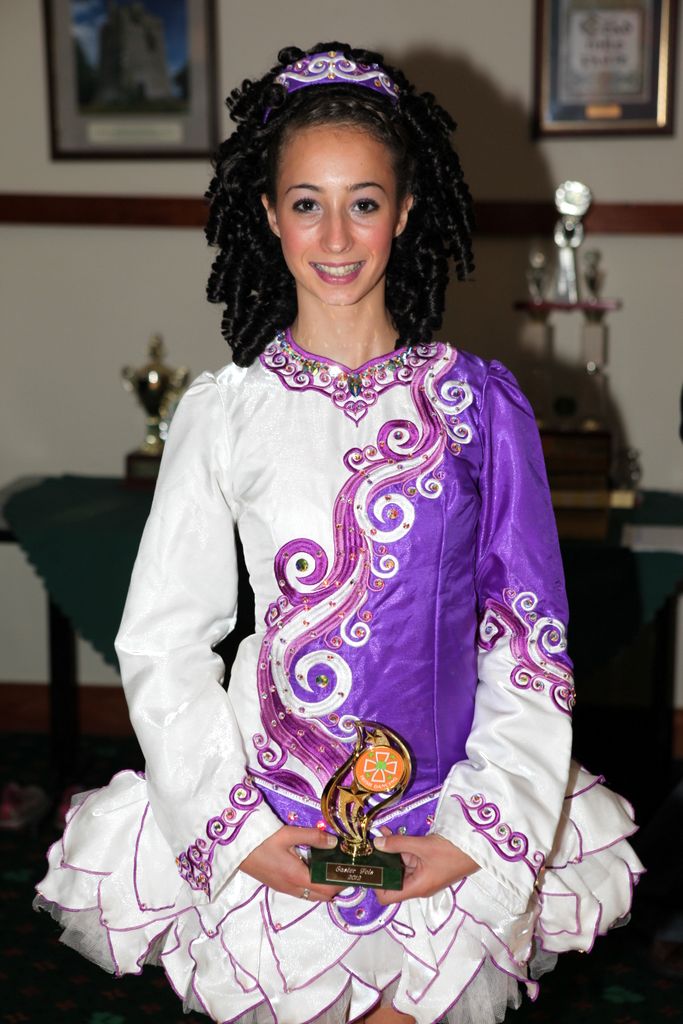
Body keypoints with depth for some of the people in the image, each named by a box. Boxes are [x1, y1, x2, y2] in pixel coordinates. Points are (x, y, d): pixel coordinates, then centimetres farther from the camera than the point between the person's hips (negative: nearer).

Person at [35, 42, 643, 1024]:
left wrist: (479, 831, -9)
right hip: (275, 825, 0)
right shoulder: (223, 412, -3)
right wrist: (234, 829, -9)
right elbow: (162, 641, -1)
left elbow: (529, 639, -1)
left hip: (449, 827, 1)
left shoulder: (480, 402, -2)